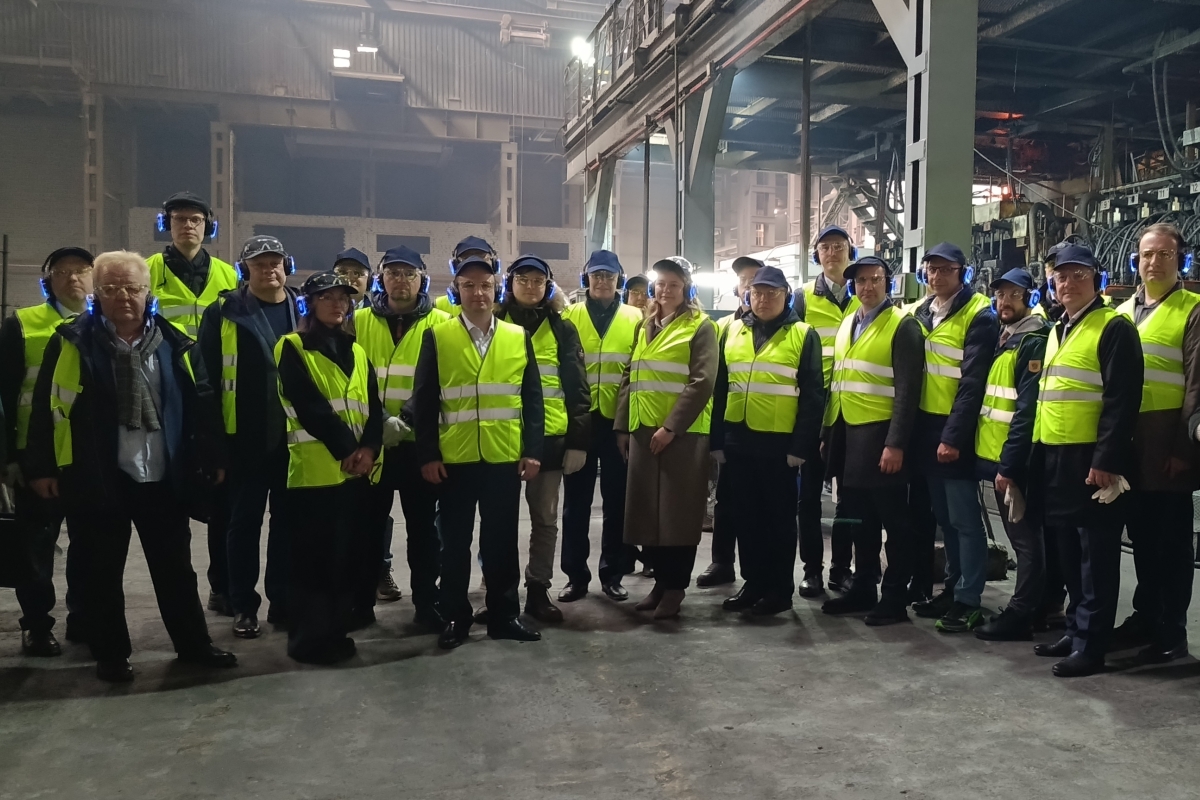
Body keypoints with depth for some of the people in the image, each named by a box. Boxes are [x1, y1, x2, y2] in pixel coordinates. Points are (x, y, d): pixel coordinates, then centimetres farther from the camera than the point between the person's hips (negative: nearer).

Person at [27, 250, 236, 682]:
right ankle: (110, 654, 25)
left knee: (175, 567, 12)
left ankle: (193, 643, 25)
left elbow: (202, 405, 7)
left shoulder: (175, 344, 4)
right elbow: (46, 408, -1)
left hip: (163, 477, 2)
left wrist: (213, 459, 5)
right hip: (95, 479, -2)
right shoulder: (72, 342, -2)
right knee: (101, 573, 9)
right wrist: (41, 467, -5)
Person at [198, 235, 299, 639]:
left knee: (287, 520, 11)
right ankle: (243, 606, 19)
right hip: (245, 438, -2)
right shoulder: (223, 313, -1)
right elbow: (208, 377, -3)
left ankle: (283, 601, 23)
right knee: (245, 522, 7)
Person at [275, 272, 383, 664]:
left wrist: (369, 448, -9)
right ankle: (308, 638, 9)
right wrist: (345, 449, -15)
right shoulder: (292, 347, 0)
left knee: (347, 554, 10)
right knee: (313, 556, -2)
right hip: (314, 467, -5)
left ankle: (337, 630, 21)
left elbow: (373, 406, 8)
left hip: (357, 469, 6)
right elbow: (309, 406, -12)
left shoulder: (356, 351, 17)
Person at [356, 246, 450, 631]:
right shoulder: (359, 322, 6)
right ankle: (361, 600, 24)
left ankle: (426, 602, 18)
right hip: (371, 442, 1)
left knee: (423, 524, 7)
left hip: (420, 443, -1)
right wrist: (376, 421, -12)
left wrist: (410, 421, -14)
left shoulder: (441, 324, 1)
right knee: (370, 522, 11)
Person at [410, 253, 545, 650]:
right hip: (454, 459, -1)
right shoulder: (437, 337, 1)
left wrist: (532, 450, -2)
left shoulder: (519, 337, 6)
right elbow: (423, 402, -1)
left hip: (505, 458, 1)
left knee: (502, 540, 9)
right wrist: (427, 455, -7)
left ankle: (505, 614, 22)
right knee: (455, 542, 8)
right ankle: (455, 618, 20)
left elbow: (533, 400, 5)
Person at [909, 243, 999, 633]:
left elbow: (972, 383, -16)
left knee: (964, 517, -2)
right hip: (926, 426, 7)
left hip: (956, 431, -7)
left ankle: (969, 600, 5)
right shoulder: (921, 312, 12)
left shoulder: (978, 316, -9)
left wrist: (953, 436, -20)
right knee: (944, 516, 14)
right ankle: (953, 587, 25)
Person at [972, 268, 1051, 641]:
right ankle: (1037, 606, 25)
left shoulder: (1035, 343, -12)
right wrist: (996, 459, 15)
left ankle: (1019, 615, 6)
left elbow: (1027, 410, -19)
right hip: (995, 455, 9)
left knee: (1025, 537, 0)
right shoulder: (1002, 341, 16)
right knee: (1020, 536, 15)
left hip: (1014, 460, -9)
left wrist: (1008, 464, -21)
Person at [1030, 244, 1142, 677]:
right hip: (1056, 459, 8)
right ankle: (1075, 629, 25)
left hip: (1092, 459, -8)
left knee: (1096, 554, -1)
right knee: (1069, 551, 14)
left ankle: (1090, 643, 5)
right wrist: (1039, 452, 16)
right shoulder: (1057, 331, 18)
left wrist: (1105, 459, -21)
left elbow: (1122, 399, -15)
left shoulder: (1114, 327, -8)